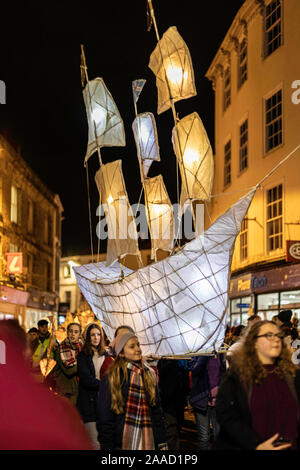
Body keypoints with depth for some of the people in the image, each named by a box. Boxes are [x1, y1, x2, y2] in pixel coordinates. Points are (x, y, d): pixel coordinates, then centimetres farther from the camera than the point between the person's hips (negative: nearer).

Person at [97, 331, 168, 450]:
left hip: (148, 442, 4)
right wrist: (106, 446, -11)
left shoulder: (149, 375, 10)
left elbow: (156, 411, 13)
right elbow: (104, 417, -5)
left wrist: (162, 442, 9)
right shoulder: (111, 379, -4)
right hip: (121, 443, -4)